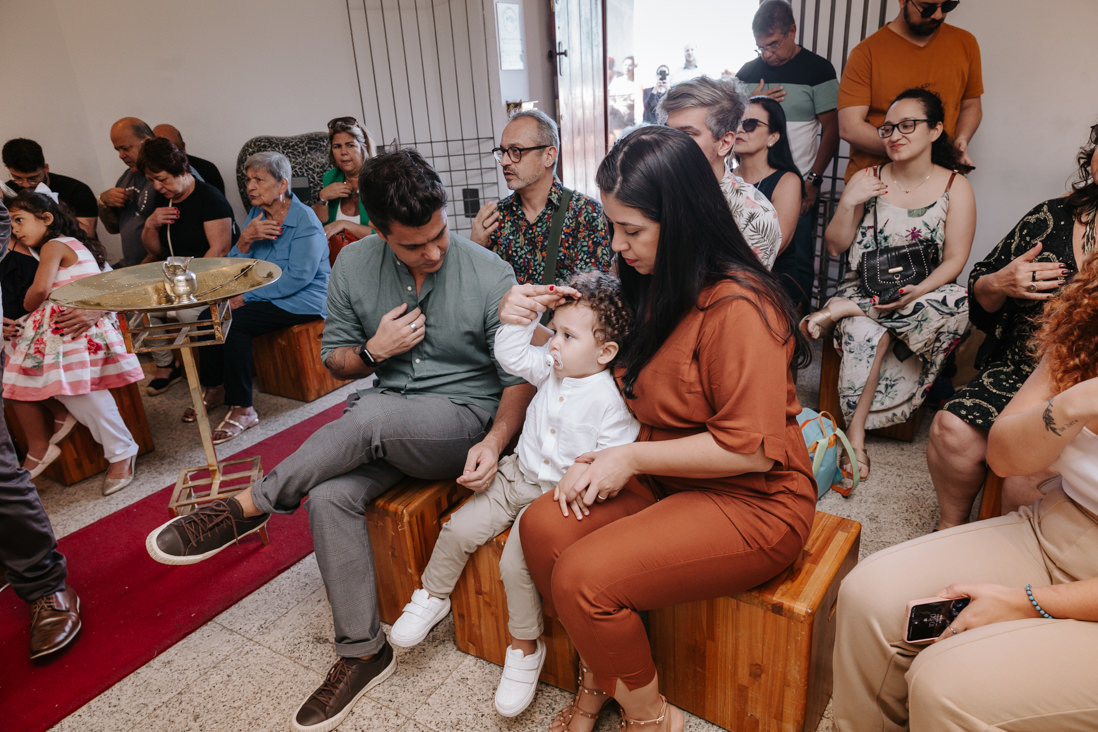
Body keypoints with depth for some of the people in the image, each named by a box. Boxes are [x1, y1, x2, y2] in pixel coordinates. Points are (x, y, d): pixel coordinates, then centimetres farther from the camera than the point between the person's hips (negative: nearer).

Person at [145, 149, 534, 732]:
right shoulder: (354, 264, -1)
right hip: (386, 433, 4)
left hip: (466, 419, -4)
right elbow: (333, 357, 10)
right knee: (329, 497, -23)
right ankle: (363, 651, -3)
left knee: (370, 413, -33)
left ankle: (247, 506, -10)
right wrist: (374, 351, -12)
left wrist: (494, 442, -25)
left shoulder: (489, 275, -11)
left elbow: (520, 376, -8)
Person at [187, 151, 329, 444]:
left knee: (234, 322, -26)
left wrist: (247, 296, -22)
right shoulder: (256, 214, 10)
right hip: (265, 296, 8)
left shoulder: (305, 221, -13)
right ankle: (214, 389, 8)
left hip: (301, 300, -8)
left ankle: (242, 409, -17)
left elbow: (299, 276, -23)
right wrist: (245, 239, -15)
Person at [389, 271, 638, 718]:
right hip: (517, 475, 7)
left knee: (516, 562, -18)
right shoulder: (551, 368, 2)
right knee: (460, 528, 1)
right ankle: (432, 597, 29)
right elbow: (511, 356, 7)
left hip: (559, 493, -6)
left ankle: (525, 647, 9)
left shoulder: (612, 398, -17)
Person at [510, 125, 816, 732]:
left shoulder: (738, 308, -23)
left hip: (751, 501, -8)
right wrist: (528, 321, 5)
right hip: (662, 477, 8)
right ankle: (596, 680, 11)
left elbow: (751, 450, -23)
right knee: (543, 525, -12)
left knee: (584, 577, -22)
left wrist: (631, 458, -17)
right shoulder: (654, 285, 5)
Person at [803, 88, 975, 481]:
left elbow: (955, 259, -5)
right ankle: (856, 432, -23)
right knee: (865, 334, -36)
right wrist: (848, 203, -13)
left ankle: (841, 311, -24)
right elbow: (836, 246, 4)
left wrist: (917, 291, -24)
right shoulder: (865, 180, 6)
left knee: (957, 302, -35)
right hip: (863, 288, -1)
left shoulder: (955, 187, 3)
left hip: (922, 295, 1)